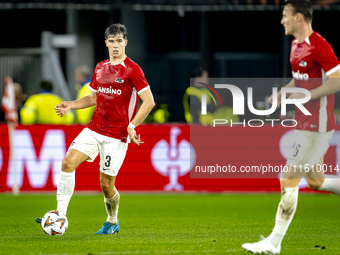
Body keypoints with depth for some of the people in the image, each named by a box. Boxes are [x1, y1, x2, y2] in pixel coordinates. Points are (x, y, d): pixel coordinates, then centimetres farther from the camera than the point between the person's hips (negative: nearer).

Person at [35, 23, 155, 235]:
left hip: (117, 135, -6)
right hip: (94, 129, 6)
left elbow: (149, 101, -10)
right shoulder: (100, 68, 13)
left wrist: (132, 126, -16)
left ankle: (112, 222, 25)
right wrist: (70, 105, 8)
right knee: (68, 162, -14)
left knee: (106, 183, -2)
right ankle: (60, 215, -13)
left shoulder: (132, 70, -8)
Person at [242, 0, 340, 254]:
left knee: (288, 180, -8)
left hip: (316, 126, -10)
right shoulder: (297, 45, 12)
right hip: (305, 123, 10)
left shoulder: (318, 46, -18)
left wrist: (305, 96, -21)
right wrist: (281, 93, 9)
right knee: (315, 181, 15)